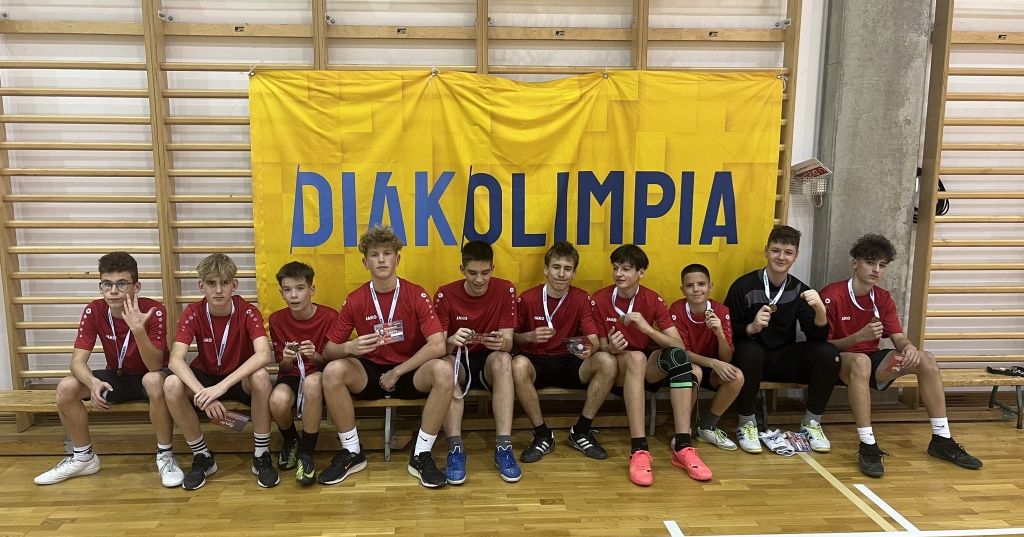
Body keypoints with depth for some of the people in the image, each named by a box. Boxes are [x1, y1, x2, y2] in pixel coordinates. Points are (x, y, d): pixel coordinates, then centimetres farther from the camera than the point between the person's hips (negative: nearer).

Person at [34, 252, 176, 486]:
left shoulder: (153, 311, -24)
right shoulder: (94, 311, -13)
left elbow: (155, 366, -30)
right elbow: (77, 361, -17)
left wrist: (138, 329, -45)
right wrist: (93, 382, -39)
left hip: (147, 377, -4)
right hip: (116, 377, 4)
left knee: (155, 380, -38)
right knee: (66, 387, -19)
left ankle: (165, 455, -20)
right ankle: (84, 457, 4)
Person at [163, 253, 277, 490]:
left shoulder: (248, 312, -19)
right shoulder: (193, 313, -13)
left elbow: (264, 355, -34)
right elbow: (176, 360, -24)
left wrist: (222, 386, -44)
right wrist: (202, 393, -41)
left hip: (241, 379, -2)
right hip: (206, 377, 2)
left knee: (261, 377, -36)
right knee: (172, 385, -29)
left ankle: (261, 456, -17)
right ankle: (202, 457, -7)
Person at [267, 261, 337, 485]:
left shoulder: (329, 317, -9)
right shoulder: (277, 320, -2)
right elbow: (282, 367, 3)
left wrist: (315, 357, -25)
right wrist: (287, 359, -22)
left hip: (319, 376, -2)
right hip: (291, 376, 2)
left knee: (312, 381, -40)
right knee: (278, 401, -34)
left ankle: (306, 454, -21)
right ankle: (290, 441, 5)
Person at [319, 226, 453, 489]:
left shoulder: (416, 295, -10)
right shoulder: (355, 300, -4)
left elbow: (438, 346, -19)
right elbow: (328, 351, -2)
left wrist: (397, 372, -17)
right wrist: (350, 347, -26)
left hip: (409, 372, -1)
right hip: (370, 373, 2)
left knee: (443, 371, -33)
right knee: (333, 371, -28)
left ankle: (421, 455, -16)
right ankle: (352, 452, -8)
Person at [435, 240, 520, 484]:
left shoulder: (505, 290, -8)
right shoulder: (445, 295, -10)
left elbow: (508, 342, -11)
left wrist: (500, 342, -37)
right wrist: (451, 342, -38)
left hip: (489, 361, 0)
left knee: (503, 359, -34)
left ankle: (503, 447, -34)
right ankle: (455, 449, -35)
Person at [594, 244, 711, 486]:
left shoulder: (653, 300, -2)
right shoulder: (600, 300, -6)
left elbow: (679, 346, -11)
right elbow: (601, 349, -3)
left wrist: (647, 328, -27)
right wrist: (612, 348, -27)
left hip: (648, 370, 2)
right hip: (617, 370, -2)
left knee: (678, 356, -29)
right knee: (635, 357, -36)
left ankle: (682, 446, -32)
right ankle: (639, 449, -42)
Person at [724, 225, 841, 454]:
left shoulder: (800, 290, 2)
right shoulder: (743, 286, -9)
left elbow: (817, 337, -6)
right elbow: (727, 332, -10)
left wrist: (820, 310, -26)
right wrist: (751, 328, -30)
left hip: (784, 359, 4)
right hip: (751, 357, -4)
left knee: (828, 353, -19)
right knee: (750, 351, -37)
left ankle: (811, 423, 0)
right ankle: (747, 424, -16)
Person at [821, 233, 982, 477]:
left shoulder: (884, 299, 5)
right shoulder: (831, 295, -16)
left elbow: (898, 337, 0)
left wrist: (909, 347, -25)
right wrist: (859, 336, -30)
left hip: (872, 360, 7)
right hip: (839, 362, -7)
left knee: (926, 359, -10)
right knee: (861, 360, -40)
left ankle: (941, 440, -1)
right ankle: (867, 447, -36)